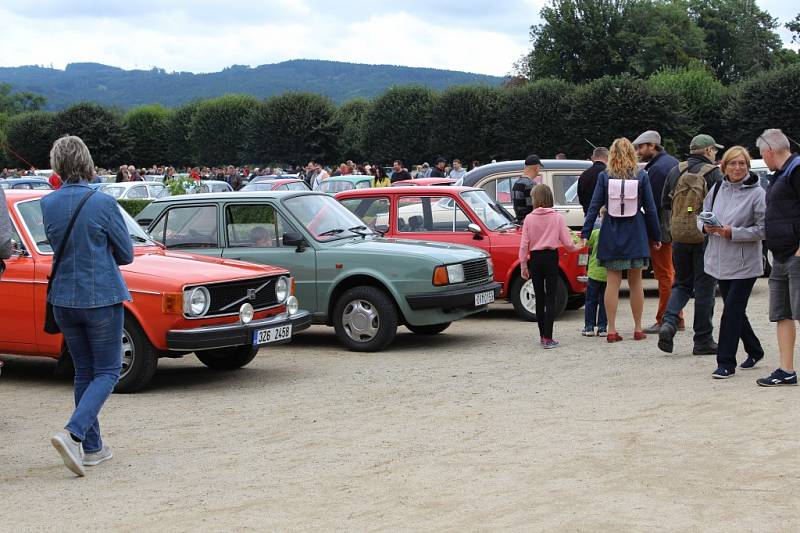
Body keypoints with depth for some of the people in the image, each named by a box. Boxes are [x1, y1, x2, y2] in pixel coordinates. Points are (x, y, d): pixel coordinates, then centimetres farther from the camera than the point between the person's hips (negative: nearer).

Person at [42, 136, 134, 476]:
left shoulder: (47, 204, -2)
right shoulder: (103, 204, -15)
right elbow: (126, 254, -4)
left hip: (63, 300, 5)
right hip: (101, 298, -5)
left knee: (84, 372, 17)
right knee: (107, 373, 5)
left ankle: (92, 448, 20)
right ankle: (72, 433, -15)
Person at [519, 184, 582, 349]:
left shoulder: (529, 218, -4)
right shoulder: (557, 217, -6)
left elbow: (524, 244, -3)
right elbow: (566, 242, -6)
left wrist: (523, 265, 6)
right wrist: (576, 247, 16)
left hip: (535, 258, 2)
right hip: (551, 257, -2)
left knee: (539, 298, 13)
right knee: (550, 298, -1)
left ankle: (542, 336, 19)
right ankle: (548, 339, -9)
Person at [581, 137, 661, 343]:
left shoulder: (604, 177, -4)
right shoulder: (641, 176, -4)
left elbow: (594, 206, -5)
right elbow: (650, 208, -1)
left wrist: (585, 233, 0)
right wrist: (656, 236, 7)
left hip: (611, 235, 0)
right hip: (635, 235, 0)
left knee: (612, 282, 4)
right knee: (636, 283, 10)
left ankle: (612, 330, 2)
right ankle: (638, 329, 15)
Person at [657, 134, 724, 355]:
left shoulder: (676, 172, 8)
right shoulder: (713, 174, -7)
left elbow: (664, 204, 12)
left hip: (679, 238, 4)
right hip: (704, 238, -4)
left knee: (682, 283, 17)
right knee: (704, 288, 3)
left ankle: (669, 322, -6)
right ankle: (703, 341, 7)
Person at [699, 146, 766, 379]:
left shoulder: (757, 193, -10)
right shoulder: (717, 189, 7)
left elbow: (762, 229, -13)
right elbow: (703, 215, 17)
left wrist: (733, 233, -21)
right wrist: (706, 226, -6)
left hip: (744, 264, -6)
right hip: (720, 261, 6)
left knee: (732, 310, -7)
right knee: (735, 310, 15)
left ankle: (726, 362, -1)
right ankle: (754, 351, 34)